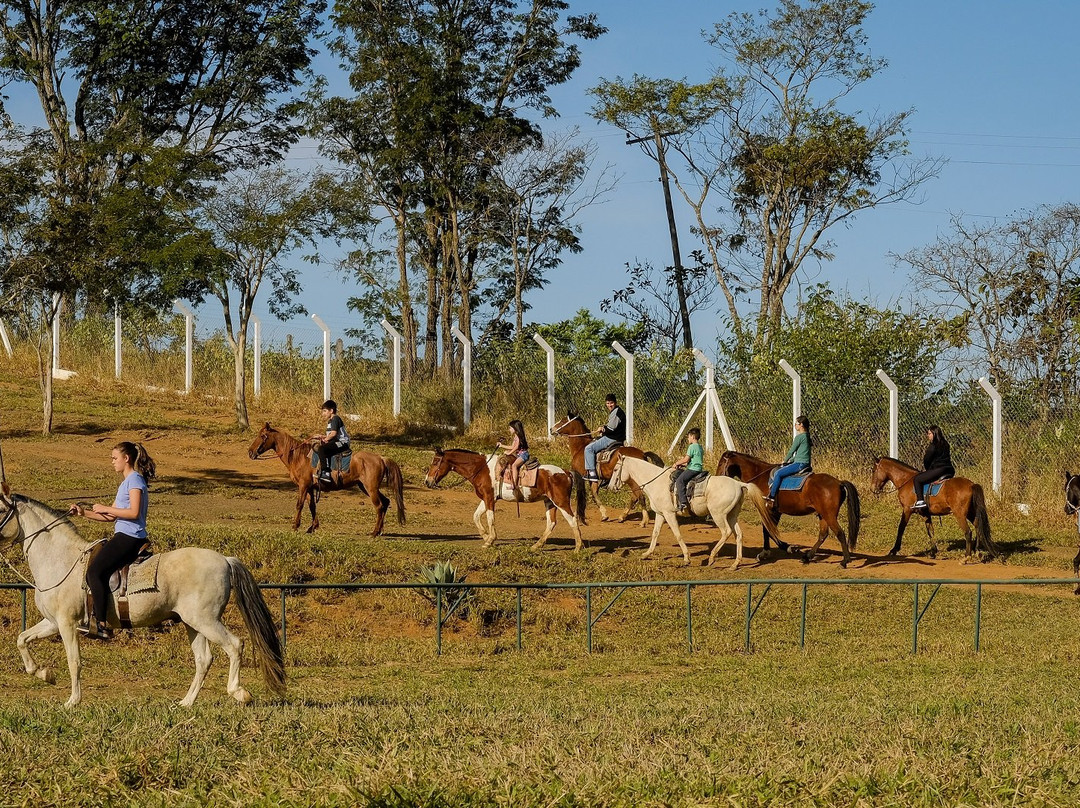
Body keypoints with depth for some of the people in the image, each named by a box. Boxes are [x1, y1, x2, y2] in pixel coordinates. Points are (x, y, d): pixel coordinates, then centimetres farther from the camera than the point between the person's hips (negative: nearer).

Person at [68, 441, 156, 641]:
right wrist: (84, 512, 15)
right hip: (124, 537, 11)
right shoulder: (127, 482, 23)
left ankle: (102, 625, -24)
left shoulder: (134, 479, -7)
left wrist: (105, 509, -13)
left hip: (129, 538, -11)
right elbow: (112, 516, 24)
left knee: (95, 571, -20)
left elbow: (133, 512, -19)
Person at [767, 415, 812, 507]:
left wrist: (785, 462, 7)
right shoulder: (806, 436, 17)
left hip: (800, 464, -11)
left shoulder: (799, 437, -13)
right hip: (805, 464, 11)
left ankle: (772, 497, -18)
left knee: (778, 473, -17)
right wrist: (790, 461, 21)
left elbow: (791, 451, -8)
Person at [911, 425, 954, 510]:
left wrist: (927, 470, 19)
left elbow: (926, 461, -1)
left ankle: (920, 501, -14)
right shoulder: (945, 445, 17)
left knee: (917, 479, -4)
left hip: (938, 470, -9)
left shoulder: (932, 446, -9)